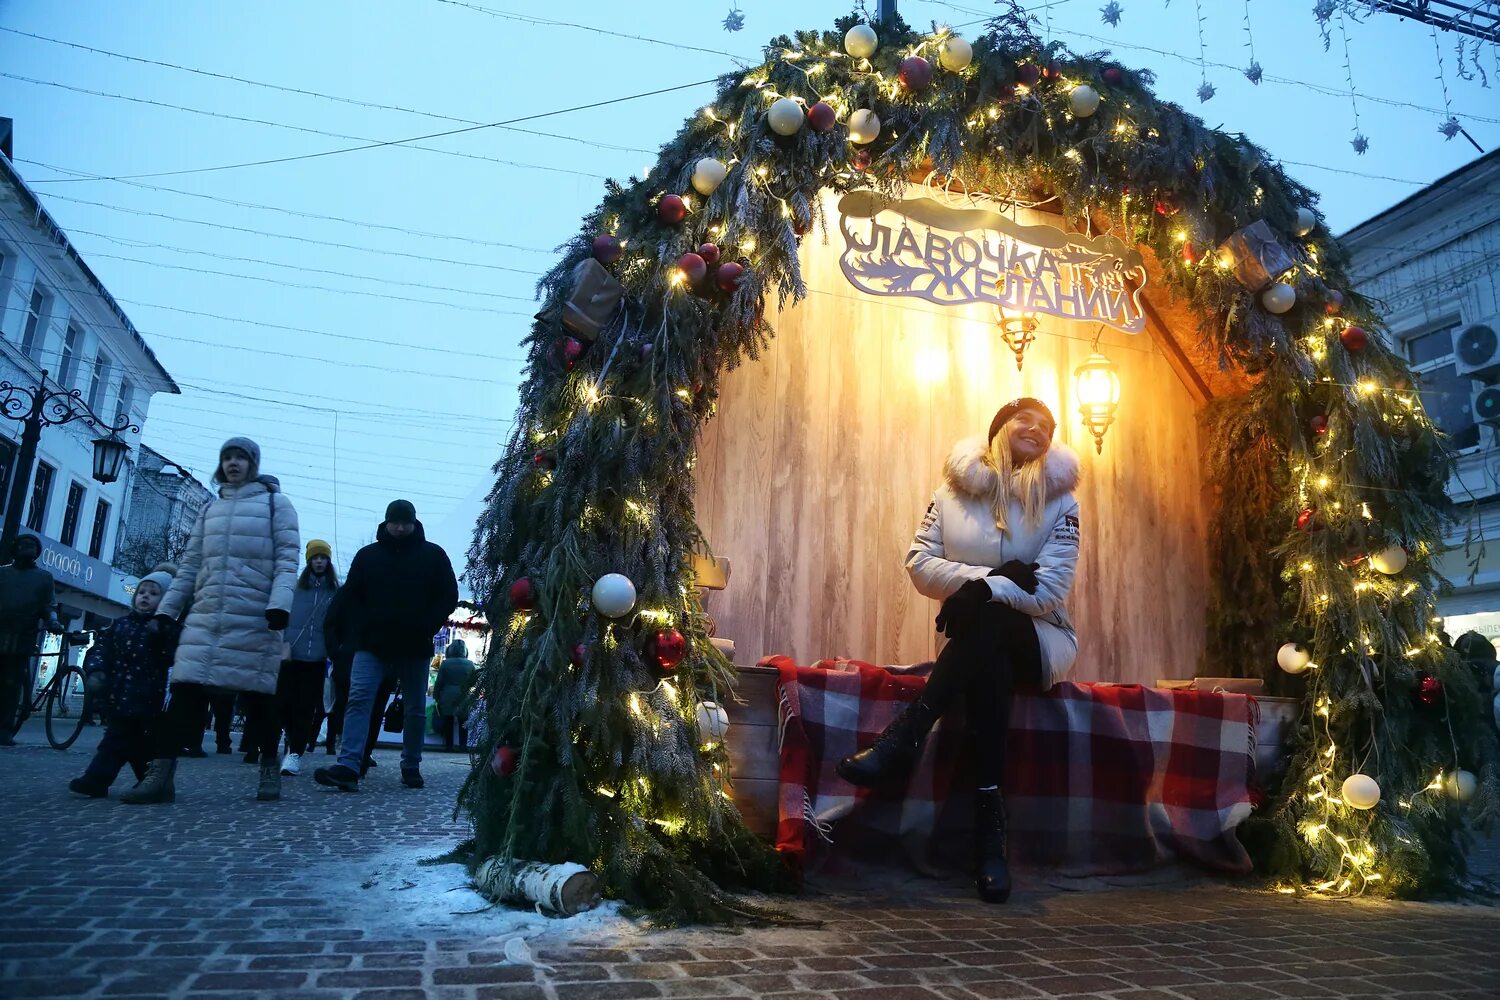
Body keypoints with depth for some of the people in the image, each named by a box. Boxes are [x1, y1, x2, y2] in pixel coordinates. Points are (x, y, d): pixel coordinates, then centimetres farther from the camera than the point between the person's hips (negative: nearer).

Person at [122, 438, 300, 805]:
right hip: (205, 616, 4)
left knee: (258, 695, 0)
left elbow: (287, 559, -4)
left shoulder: (276, 503, 5)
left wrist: (280, 604, -17)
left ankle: (270, 767, 13)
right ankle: (161, 772, -5)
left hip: (254, 619, -4)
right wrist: (166, 610, 14)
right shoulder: (210, 510, 21)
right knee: (187, 689, -6)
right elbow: (191, 566, 21)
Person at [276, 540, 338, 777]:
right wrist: (285, 642, -9)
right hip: (292, 653, 0)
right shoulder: (296, 586, 6)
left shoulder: (334, 591, 6)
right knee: (284, 702, -1)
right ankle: (295, 743, 24)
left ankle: (295, 753, -1)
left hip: (316, 656, 0)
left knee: (306, 706, -3)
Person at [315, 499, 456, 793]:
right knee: (359, 699, -14)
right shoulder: (368, 555, 8)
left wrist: (428, 628, -8)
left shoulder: (433, 555, 4)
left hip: (415, 647, 0)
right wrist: (363, 628, -4)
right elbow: (351, 596, 10)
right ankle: (348, 766, -20)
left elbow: (449, 596, 4)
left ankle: (411, 767, 20)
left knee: (416, 709, 7)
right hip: (372, 645, 0)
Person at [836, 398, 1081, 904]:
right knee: (988, 664, -35)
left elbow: (1049, 590, -11)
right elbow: (919, 564, -5)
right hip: (979, 642, 1)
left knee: (987, 623, -35)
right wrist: (992, 576, -17)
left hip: (1041, 640, -1)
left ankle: (903, 737, -38)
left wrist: (977, 590, -23)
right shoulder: (956, 488, 5)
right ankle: (990, 820, -35)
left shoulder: (1058, 499, 1)